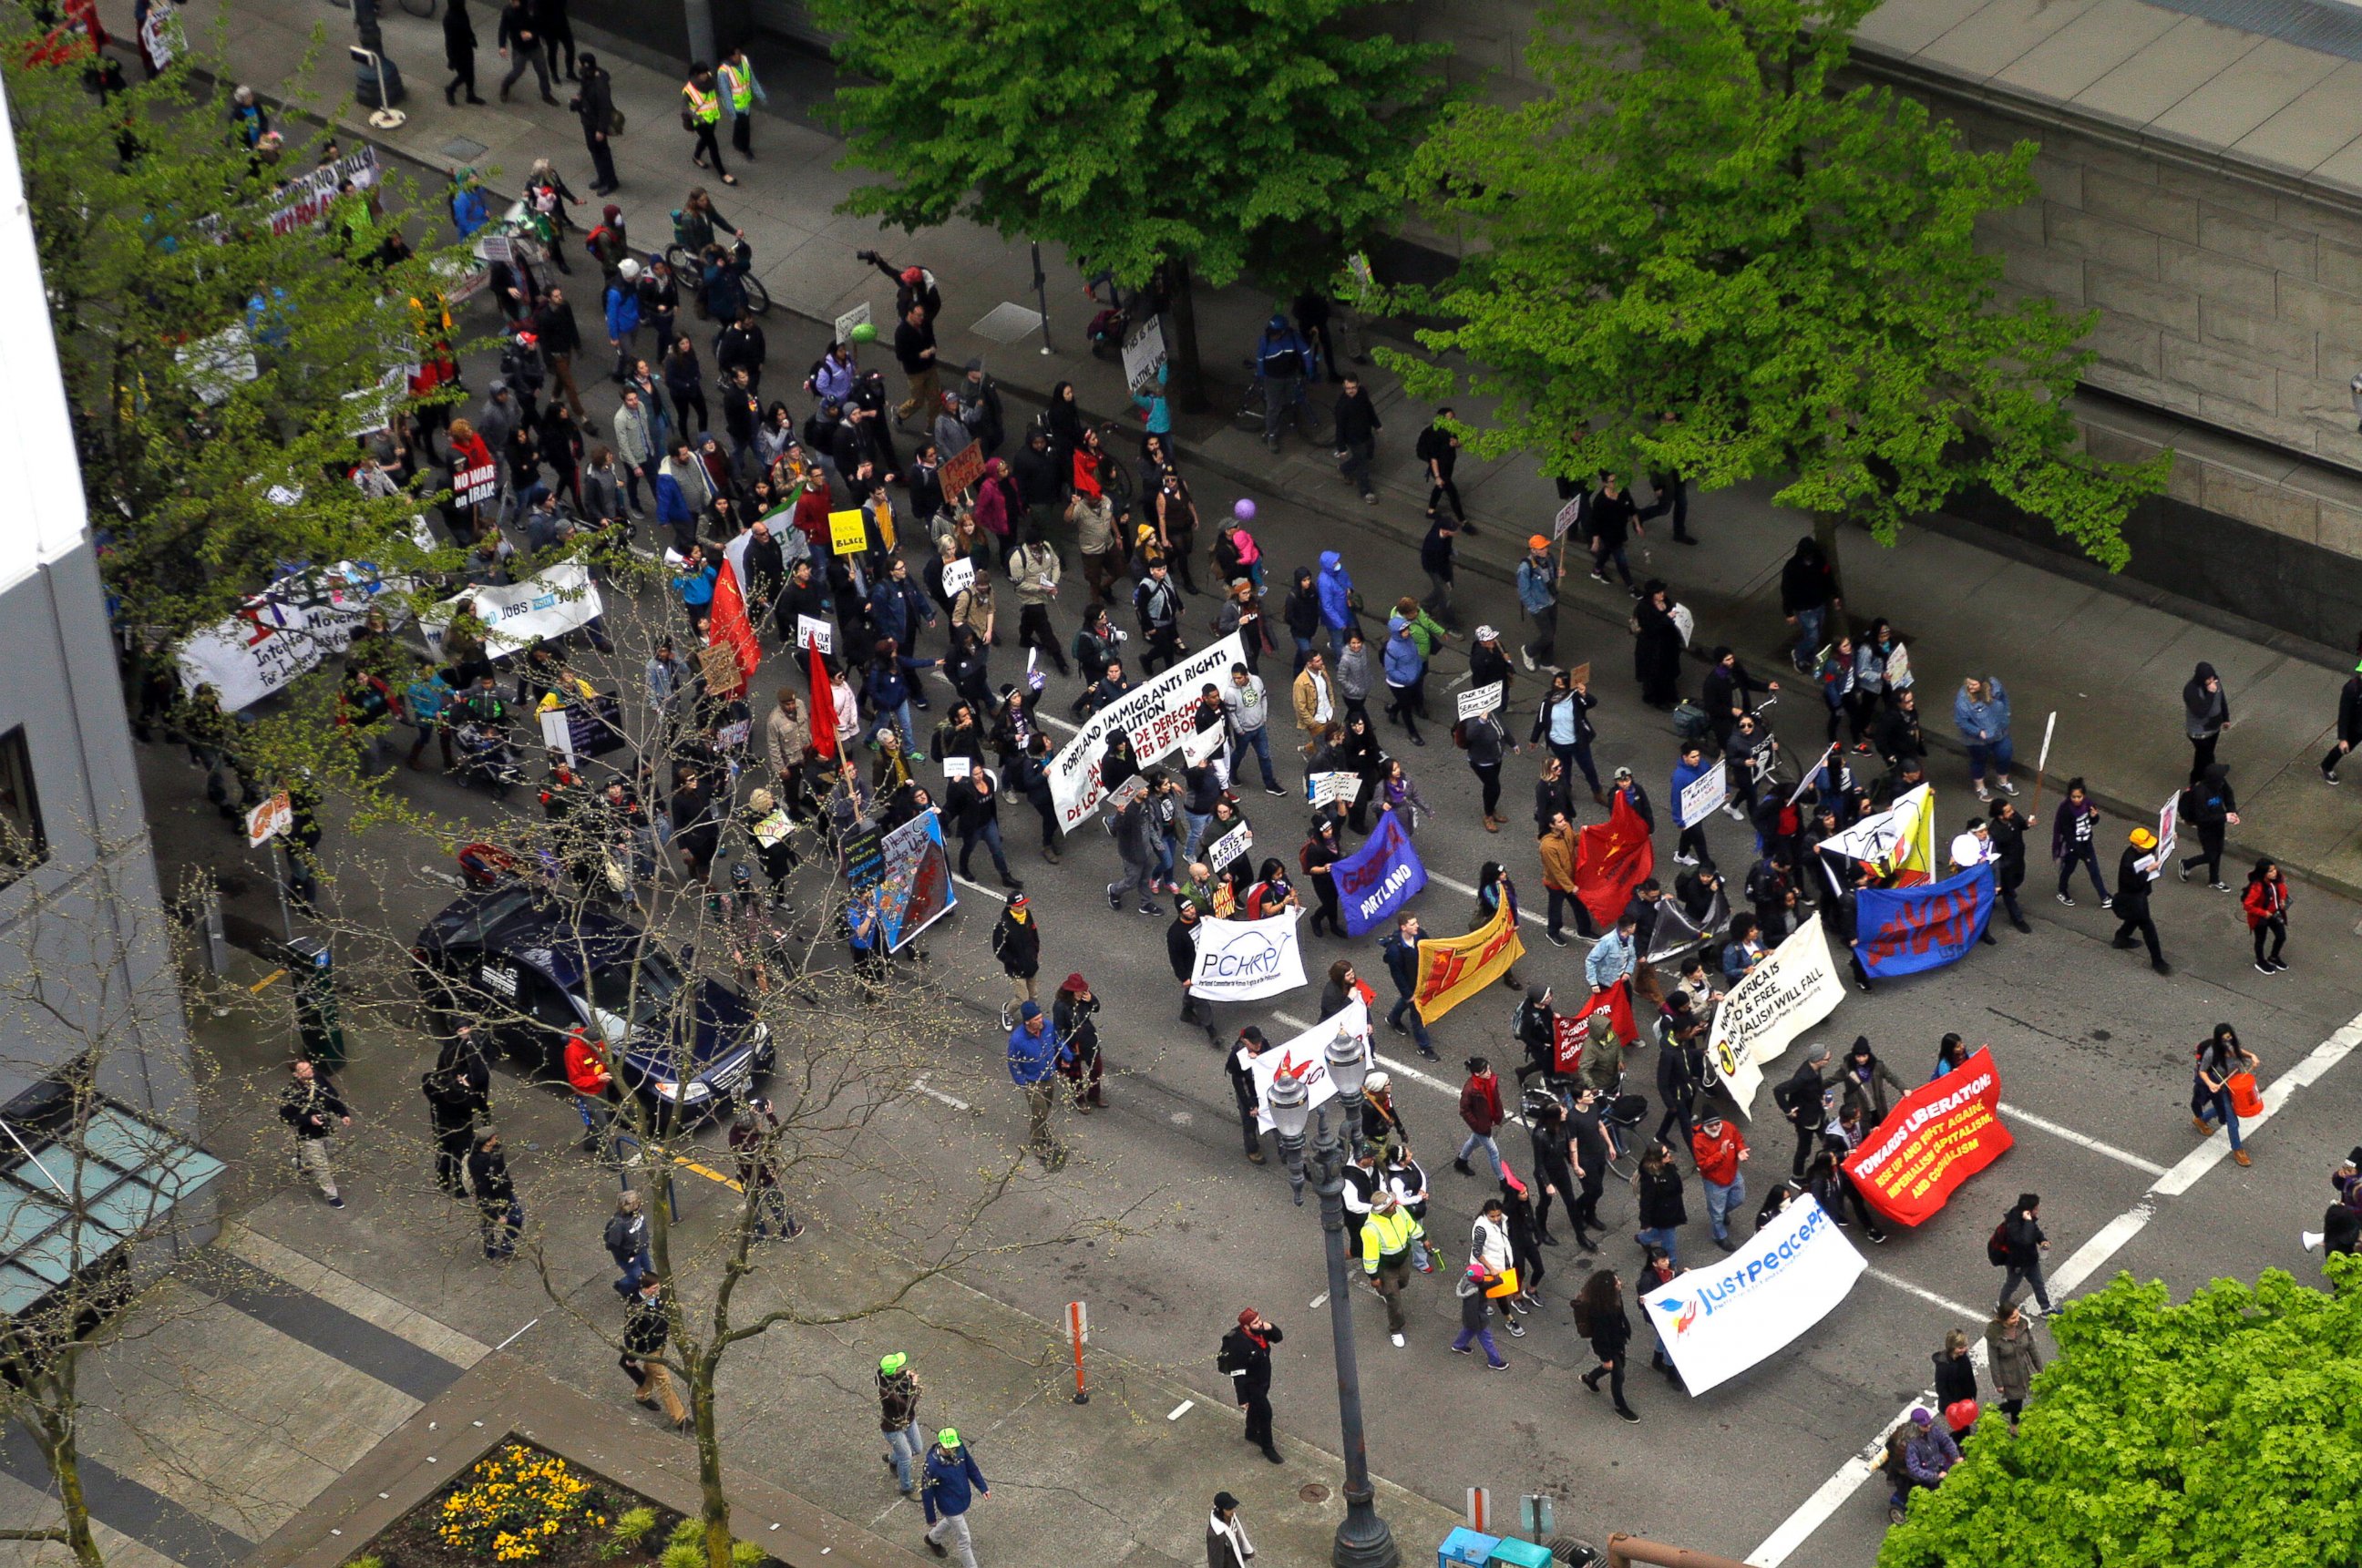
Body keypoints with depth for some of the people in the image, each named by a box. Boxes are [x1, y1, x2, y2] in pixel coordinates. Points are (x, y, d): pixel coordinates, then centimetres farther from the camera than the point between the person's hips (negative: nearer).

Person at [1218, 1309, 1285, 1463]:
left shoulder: (1260, 1330, -15)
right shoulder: (1239, 1344, -37)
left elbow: (1278, 1338, 2)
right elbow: (1237, 1374, -30)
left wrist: (1271, 1328, -22)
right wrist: (1242, 1399, -25)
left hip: (1263, 1379, 7)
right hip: (1250, 1385, -7)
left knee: (1257, 1407, 28)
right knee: (1265, 1413, 2)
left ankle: (1252, 1434, 54)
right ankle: (1267, 1449, 22)